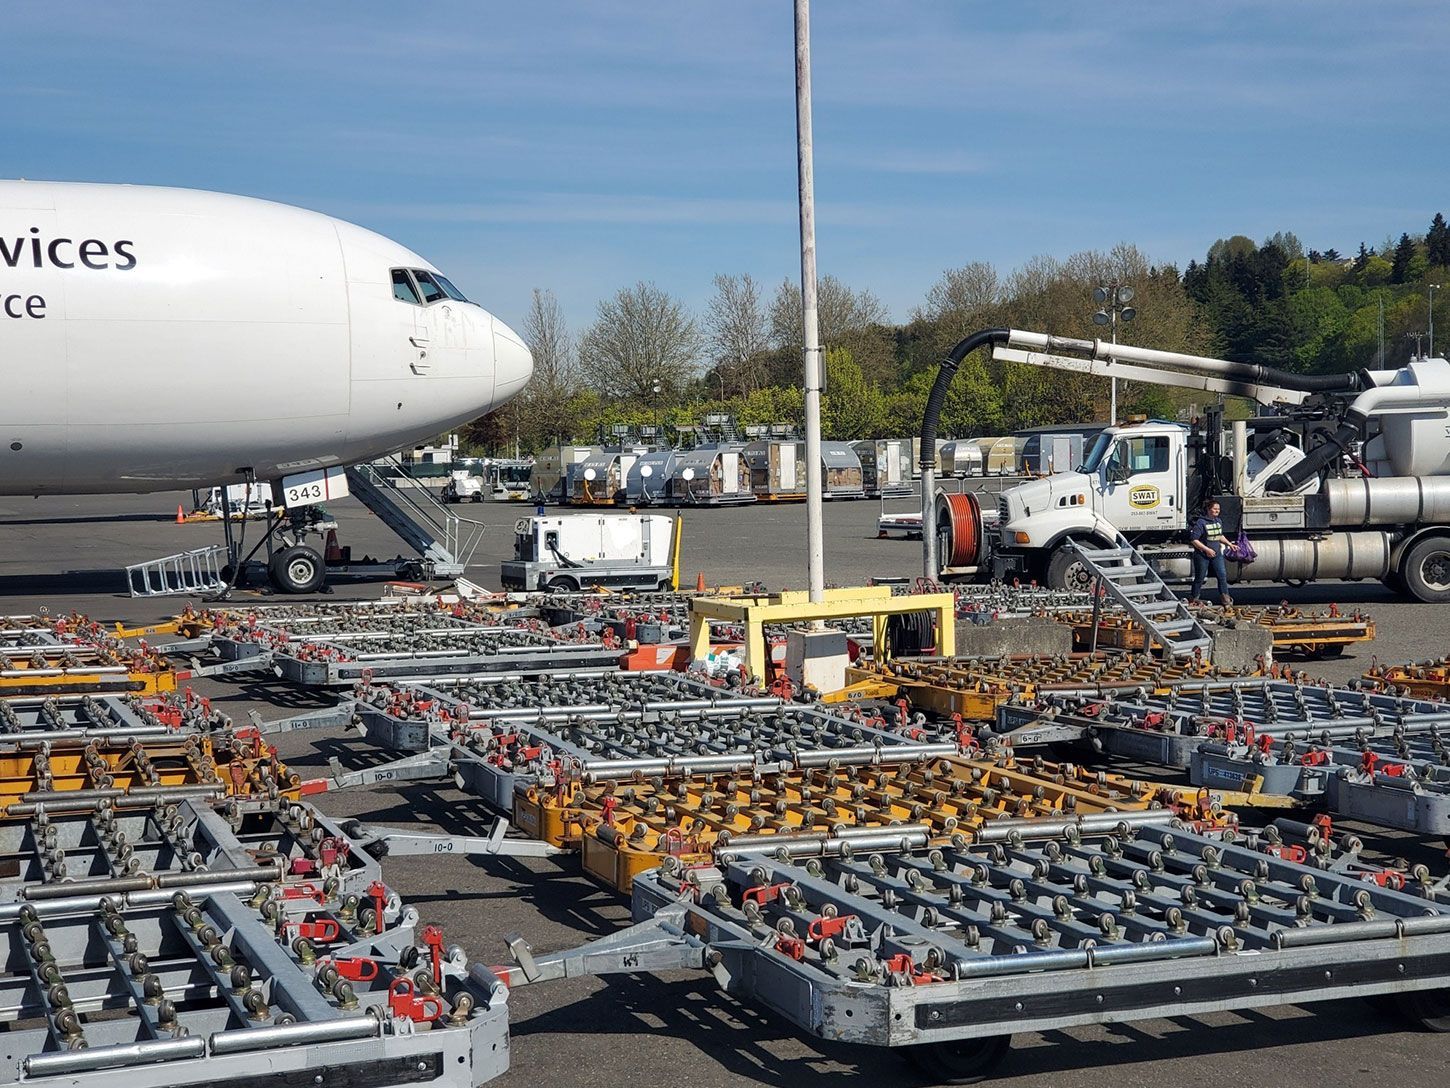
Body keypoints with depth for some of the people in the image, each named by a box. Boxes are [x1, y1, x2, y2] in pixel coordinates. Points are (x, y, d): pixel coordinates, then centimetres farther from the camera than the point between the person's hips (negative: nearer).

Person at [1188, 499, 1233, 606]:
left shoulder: (1218, 521, 8)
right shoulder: (1201, 523, -16)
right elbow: (1193, 539, -20)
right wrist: (1207, 549, -22)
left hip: (1217, 554, 6)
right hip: (1202, 556, -6)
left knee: (1222, 575, -3)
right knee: (1200, 577, 5)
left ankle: (1225, 597, 3)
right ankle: (1194, 598, 21)